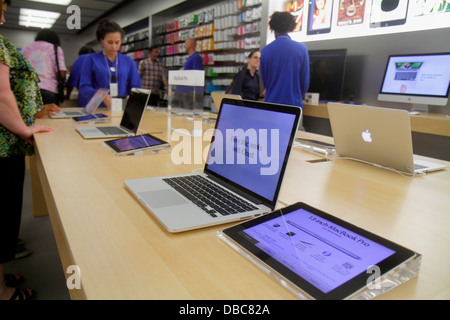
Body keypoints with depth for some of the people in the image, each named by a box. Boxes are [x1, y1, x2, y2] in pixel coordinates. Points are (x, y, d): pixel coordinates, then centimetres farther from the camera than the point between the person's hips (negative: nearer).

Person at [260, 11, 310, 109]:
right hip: (293, 104, -1)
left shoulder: (265, 51, 0)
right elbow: (305, 80, 0)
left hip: (271, 102, 2)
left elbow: (264, 80, 8)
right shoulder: (301, 48, -3)